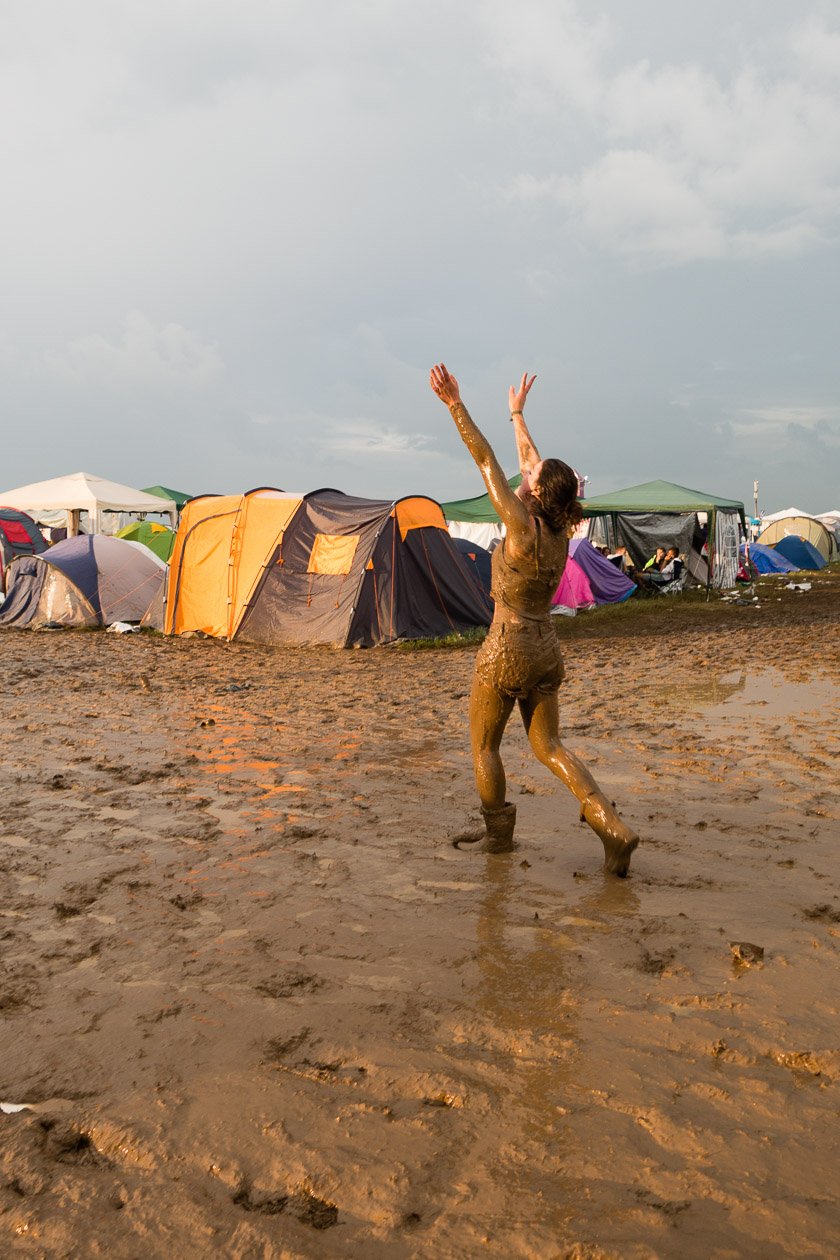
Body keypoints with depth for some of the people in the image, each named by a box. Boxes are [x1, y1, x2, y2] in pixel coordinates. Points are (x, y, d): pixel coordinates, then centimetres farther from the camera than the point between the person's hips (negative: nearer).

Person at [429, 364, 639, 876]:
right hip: (547, 650, 7)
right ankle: (613, 828, 2)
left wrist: (456, 405, -18)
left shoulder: (523, 527, -17)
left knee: (483, 745, 13)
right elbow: (529, 459, 14)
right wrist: (517, 413, 26)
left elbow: (487, 461, -18)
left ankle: (498, 833, 24)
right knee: (549, 746, 14)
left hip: (507, 649, -7)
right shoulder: (561, 530, 1)